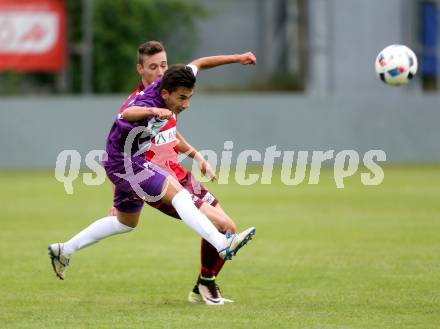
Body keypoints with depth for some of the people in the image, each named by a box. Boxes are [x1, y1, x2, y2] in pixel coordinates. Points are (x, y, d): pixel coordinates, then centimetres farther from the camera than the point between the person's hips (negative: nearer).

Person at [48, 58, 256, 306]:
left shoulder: (167, 84, -9)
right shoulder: (150, 103, -32)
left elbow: (198, 64, 8)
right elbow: (127, 114, -57)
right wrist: (154, 111, -75)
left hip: (134, 162, 10)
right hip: (124, 163, -10)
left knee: (126, 223, 26)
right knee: (179, 195, -24)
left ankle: (64, 250, 35)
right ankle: (223, 244, -35)